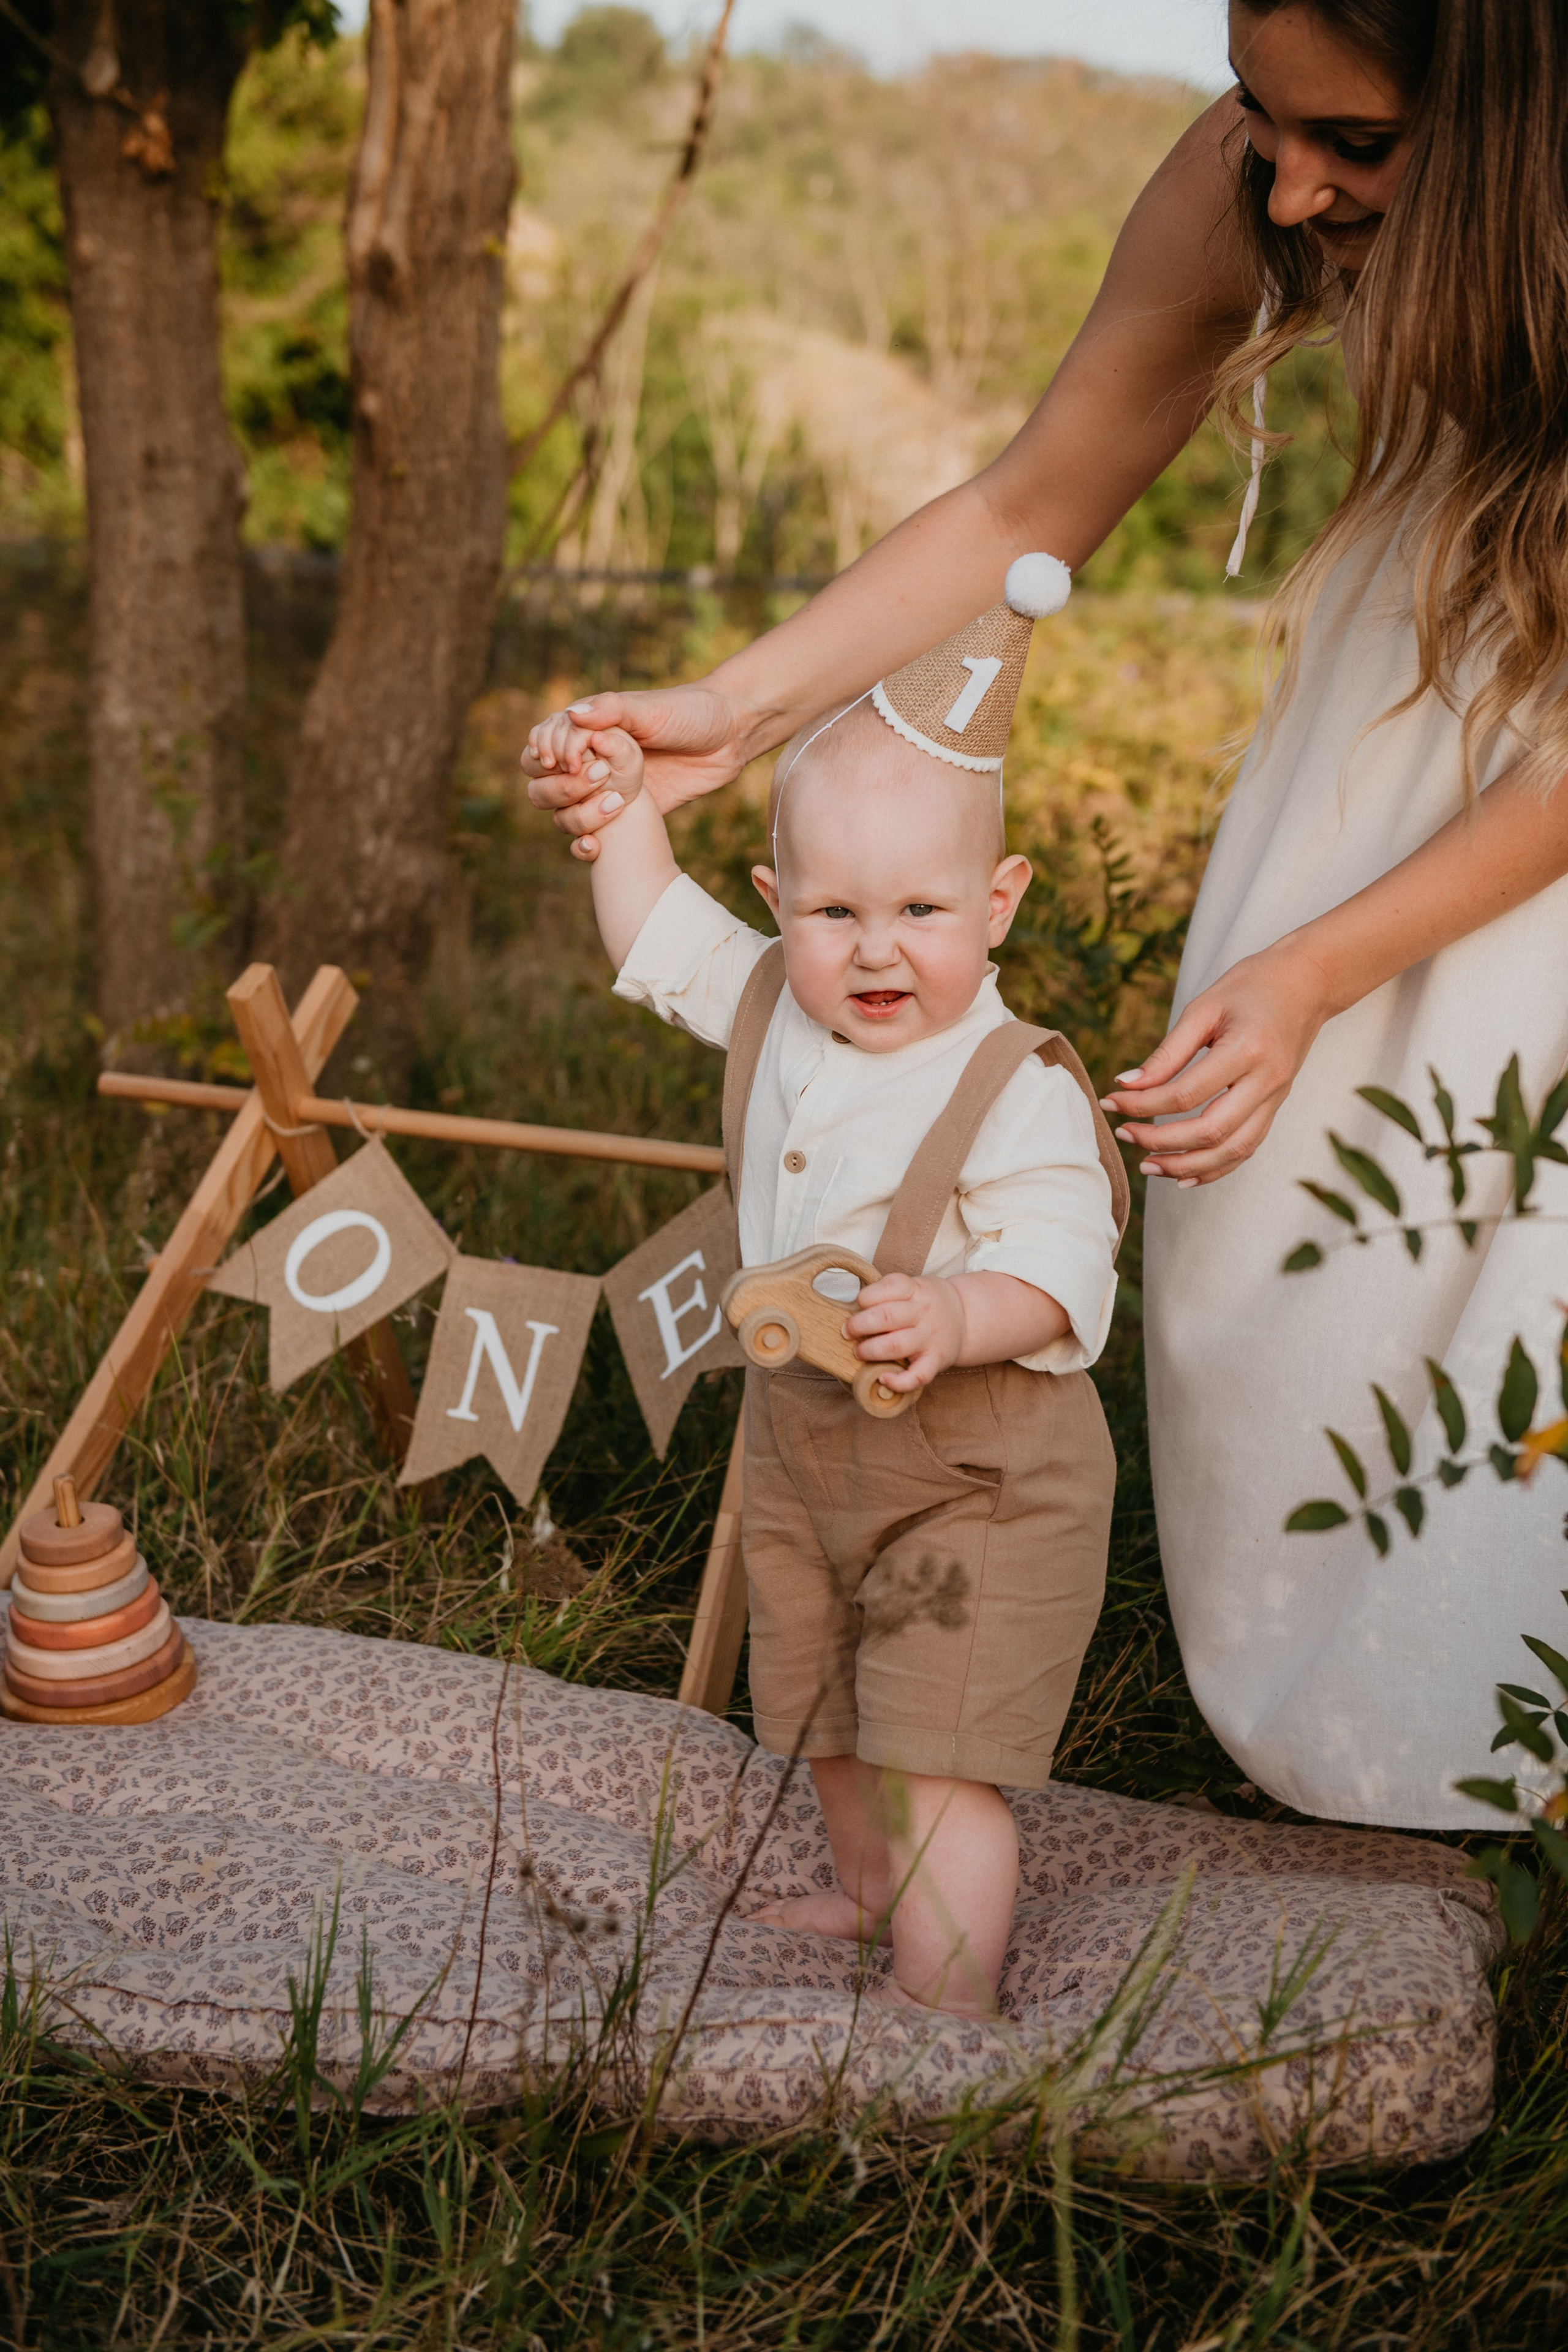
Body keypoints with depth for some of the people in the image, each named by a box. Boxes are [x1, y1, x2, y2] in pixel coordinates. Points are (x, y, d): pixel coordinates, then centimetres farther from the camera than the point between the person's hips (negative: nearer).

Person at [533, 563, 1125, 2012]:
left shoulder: (1018, 1097, -25)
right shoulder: (770, 1009, -4)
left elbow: (1063, 1270, -29)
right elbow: (658, 934, 13)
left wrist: (959, 1317, -47)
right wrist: (624, 804, 6)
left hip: (980, 1476, -8)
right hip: (806, 1442, 8)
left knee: (937, 1764, -8)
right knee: (829, 1723, 26)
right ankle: (869, 1894, 51)